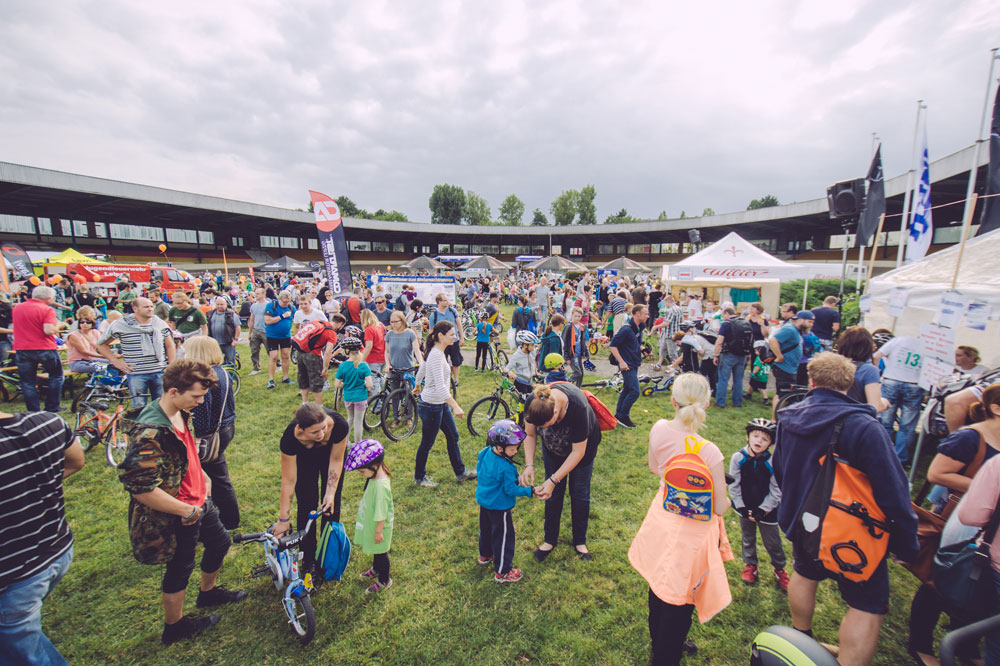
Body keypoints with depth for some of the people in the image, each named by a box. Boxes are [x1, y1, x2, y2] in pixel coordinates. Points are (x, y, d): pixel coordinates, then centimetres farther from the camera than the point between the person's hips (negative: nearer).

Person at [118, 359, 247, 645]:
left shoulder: (181, 414, -3)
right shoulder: (150, 432, -32)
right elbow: (140, 487, -31)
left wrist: (202, 477, 10)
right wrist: (186, 511, -24)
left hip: (198, 502, 8)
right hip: (176, 517, -8)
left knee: (220, 542, 25)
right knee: (180, 568, 14)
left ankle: (208, 592, 51)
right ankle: (174, 626, 40)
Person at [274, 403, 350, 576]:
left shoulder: (339, 425, -41)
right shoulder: (291, 437, -39)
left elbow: (336, 461, -21)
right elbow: (288, 481, -28)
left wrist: (330, 493, -21)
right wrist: (283, 519, -21)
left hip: (330, 452, 1)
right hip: (304, 457, 0)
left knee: (331, 506, 2)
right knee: (307, 506, -3)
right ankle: (308, 561, 16)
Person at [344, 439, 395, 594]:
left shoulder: (380, 486, -37)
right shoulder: (376, 475, -8)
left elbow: (381, 513, -28)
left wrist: (378, 531, -18)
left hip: (378, 526, -9)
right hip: (371, 523, 9)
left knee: (380, 552, 13)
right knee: (376, 551, 29)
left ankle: (384, 580, 34)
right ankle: (376, 569, 53)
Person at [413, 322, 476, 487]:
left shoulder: (438, 352, 4)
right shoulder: (436, 355, -26)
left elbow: (422, 368, 20)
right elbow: (440, 386, -35)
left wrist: (418, 385, 38)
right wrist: (456, 406, -41)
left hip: (441, 405, 10)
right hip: (431, 406, -10)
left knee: (453, 436, 17)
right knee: (427, 443, 8)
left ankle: (460, 472, 31)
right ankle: (419, 477, 29)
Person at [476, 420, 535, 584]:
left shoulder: (485, 453, -9)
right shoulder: (505, 467, -33)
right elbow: (511, 489, -24)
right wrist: (529, 491, -19)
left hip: (484, 502, 9)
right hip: (499, 507, -9)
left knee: (486, 530, 28)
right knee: (503, 537, 7)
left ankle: (485, 555, 50)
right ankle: (502, 572, 20)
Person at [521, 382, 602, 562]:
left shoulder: (578, 408, -43)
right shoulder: (533, 402, -33)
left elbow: (578, 452, -31)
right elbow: (530, 435, -15)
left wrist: (553, 480, -33)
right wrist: (529, 465, -27)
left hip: (582, 445, -3)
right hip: (552, 446, 3)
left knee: (579, 493, 6)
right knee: (553, 493, 7)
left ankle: (580, 542, 28)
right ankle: (550, 540, 26)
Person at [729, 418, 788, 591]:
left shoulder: (772, 461, -18)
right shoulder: (738, 458, -14)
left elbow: (776, 491, -10)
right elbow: (734, 485, -7)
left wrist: (762, 510, -13)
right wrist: (741, 507, -10)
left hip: (767, 510, -1)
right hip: (745, 508, 1)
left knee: (773, 542, 15)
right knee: (748, 539, 20)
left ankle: (779, 568, 42)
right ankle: (750, 565, 42)